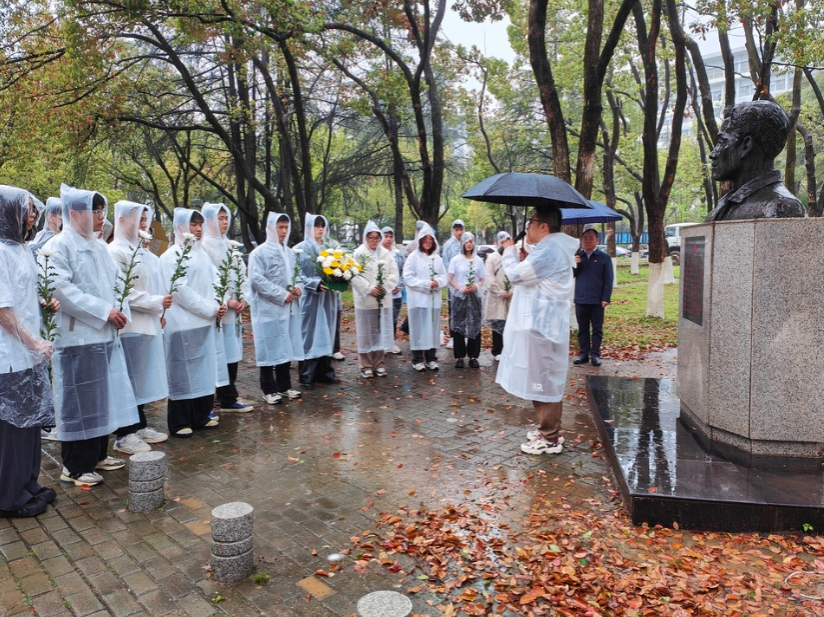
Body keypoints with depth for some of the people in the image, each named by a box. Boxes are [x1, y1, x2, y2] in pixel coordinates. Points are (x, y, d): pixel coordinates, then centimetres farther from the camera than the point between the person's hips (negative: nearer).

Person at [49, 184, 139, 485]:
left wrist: (122, 309, -1)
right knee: (79, 402, -1)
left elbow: (117, 281, 17)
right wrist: (104, 311, -19)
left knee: (102, 398, 14)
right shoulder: (59, 246, -9)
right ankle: (74, 467, 11)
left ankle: (97, 454, 27)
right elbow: (61, 289, -19)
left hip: (105, 335, 8)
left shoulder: (99, 246, 15)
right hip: (78, 337, -8)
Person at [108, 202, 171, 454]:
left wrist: (160, 304, 8)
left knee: (141, 379, 15)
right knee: (128, 381, -1)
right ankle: (123, 435, 10)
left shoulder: (139, 250, 15)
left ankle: (140, 426, 27)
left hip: (147, 324, 9)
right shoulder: (115, 251, -12)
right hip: (129, 326, -9)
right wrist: (156, 302, -16)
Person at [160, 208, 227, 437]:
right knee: (184, 372, -1)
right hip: (183, 323, -7)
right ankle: (179, 422, 9)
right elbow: (180, 290, -15)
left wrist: (218, 304, -4)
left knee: (204, 369, 10)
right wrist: (210, 309, -14)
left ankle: (202, 415, 21)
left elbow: (214, 281, 15)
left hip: (205, 322, 7)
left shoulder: (201, 253, 15)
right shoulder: (171, 256, -7)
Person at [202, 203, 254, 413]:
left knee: (233, 351, 10)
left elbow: (240, 273, 13)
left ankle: (228, 395, 19)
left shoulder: (229, 245, 15)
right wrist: (226, 301, -16)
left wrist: (243, 298, -1)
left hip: (234, 307, 8)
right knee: (222, 353, -3)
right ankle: (228, 399, 4)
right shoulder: (205, 245, -9)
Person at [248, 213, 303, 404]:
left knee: (286, 347, 11)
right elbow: (256, 279, -15)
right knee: (270, 347, -1)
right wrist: (282, 294, -17)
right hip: (268, 308, -6)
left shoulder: (290, 253, 13)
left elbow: (296, 274, 22)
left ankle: (284, 386, 22)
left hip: (289, 308, 7)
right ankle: (269, 390, 9)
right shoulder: (260, 252, -7)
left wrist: (298, 287, -1)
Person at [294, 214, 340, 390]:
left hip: (329, 298, 5)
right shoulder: (301, 249, -3)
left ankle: (325, 372, 19)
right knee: (310, 335, -2)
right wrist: (316, 284, -22)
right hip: (310, 298, -5)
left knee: (326, 335, 10)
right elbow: (298, 274, -9)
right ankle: (306, 376, 4)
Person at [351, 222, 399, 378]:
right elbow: (354, 276, -10)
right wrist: (369, 289, -16)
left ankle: (379, 364, 19)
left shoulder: (386, 253, 9)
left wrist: (386, 286, -10)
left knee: (381, 331, 8)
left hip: (383, 300, 4)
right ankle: (366, 366, 9)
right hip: (365, 300, -3)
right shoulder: (359, 253, -2)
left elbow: (394, 273, 6)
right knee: (366, 333, 1)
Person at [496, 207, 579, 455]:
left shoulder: (548, 249, -18)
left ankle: (550, 438, 5)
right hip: (543, 321, 11)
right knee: (545, 379, 17)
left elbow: (516, 275, -20)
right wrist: (525, 260, 7)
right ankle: (549, 429, 28)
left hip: (540, 324, -11)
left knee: (542, 379, -3)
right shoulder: (552, 247, 16)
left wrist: (510, 253, -2)